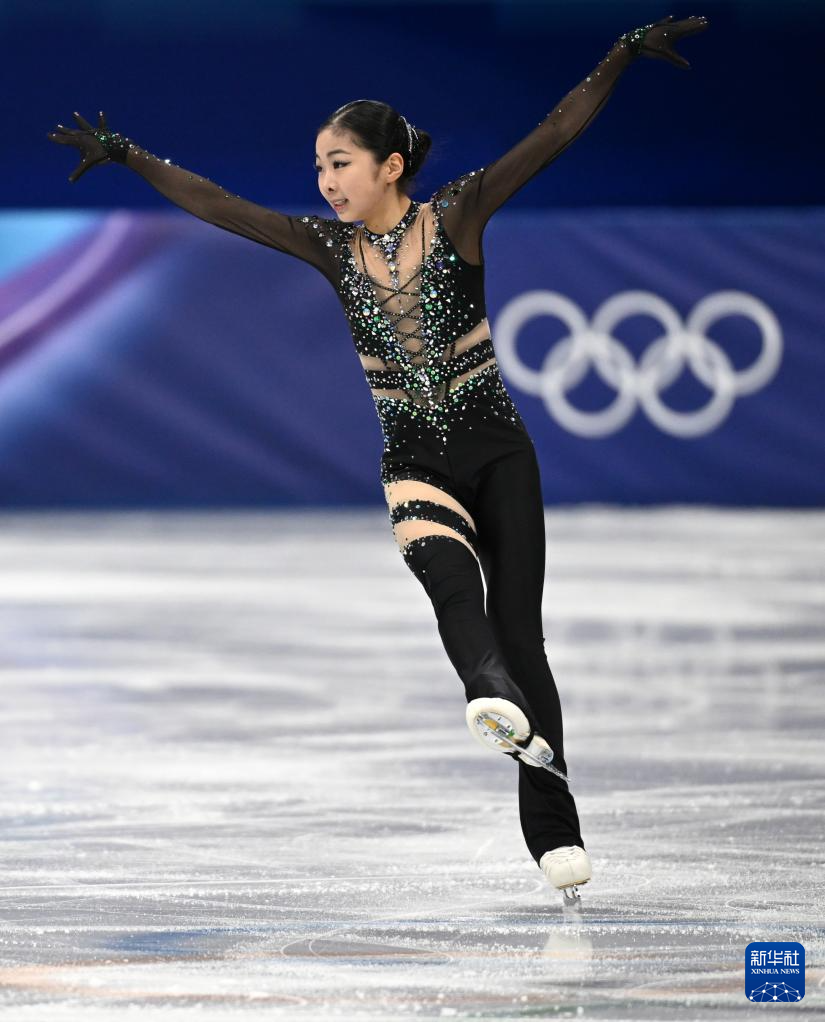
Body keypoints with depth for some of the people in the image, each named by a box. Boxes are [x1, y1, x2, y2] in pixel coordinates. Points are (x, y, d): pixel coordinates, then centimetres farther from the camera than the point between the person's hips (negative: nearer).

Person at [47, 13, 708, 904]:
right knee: (446, 567, -32)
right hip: (413, 462, 1)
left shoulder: (455, 217, -5)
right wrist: (126, 157, 1)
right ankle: (497, 703, -59)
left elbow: (552, 137, -11)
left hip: (496, 451, -1)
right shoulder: (332, 247, 3)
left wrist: (623, 57, -18)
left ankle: (555, 834, 1)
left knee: (519, 629, -3)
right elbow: (219, 207, 4)